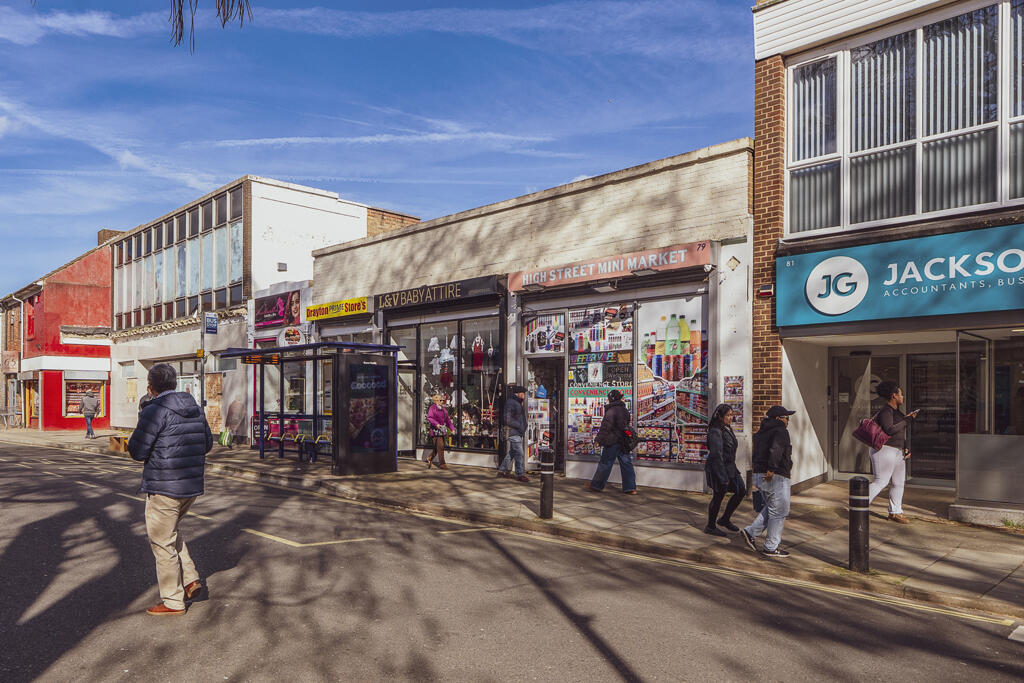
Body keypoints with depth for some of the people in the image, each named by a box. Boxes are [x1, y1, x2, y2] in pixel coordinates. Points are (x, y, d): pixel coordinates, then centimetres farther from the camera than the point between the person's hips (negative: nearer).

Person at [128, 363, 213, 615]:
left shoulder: (155, 411, -14)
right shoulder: (195, 408, 8)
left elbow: (138, 451, -13)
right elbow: (208, 443, 14)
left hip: (164, 488, -7)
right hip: (193, 486, 7)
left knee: (162, 542, 6)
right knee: (171, 531, 26)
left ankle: (173, 601, 14)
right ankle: (190, 579, 19)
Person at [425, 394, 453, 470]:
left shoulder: (443, 409, 18)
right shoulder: (432, 408, -4)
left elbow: (447, 420, 21)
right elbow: (429, 418, -15)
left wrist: (452, 428, 12)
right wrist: (436, 424, -28)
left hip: (442, 430, 7)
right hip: (436, 430, -7)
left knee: (437, 447, 8)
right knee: (440, 446, -9)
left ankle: (429, 459, 26)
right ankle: (442, 463, -3)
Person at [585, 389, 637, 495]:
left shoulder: (611, 411, -16)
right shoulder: (625, 410, 11)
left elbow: (605, 427, -16)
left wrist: (599, 439, -7)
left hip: (612, 442, -7)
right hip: (624, 442, 7)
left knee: (605, 464, 2)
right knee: (626, 464, 7)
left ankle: (596, 485, 13)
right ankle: (630, 488, 8)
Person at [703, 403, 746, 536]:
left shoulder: (727, 429, 11)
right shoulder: (716, 431, -20)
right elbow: (716, 455, -24)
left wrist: (732, 470, 21)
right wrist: (723, 477, -23)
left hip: (729, 467, 10)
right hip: (718, 468, -10)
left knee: (741, 491, 11)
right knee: (718, 496, 1)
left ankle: (725, 519, 23)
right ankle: (710, 526, 17)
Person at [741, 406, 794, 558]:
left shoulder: (761, 432, 16)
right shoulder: (780, 431, -12)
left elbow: (756, 455, 18)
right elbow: (776, 449, -29)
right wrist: (771, 469, -29)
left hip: (758, 475, 9)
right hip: (776, 477, -9)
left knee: (771, 508, 22)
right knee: (779, 512, 3)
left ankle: (750, 532, 14)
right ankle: (771, 548, 9)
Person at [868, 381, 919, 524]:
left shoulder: (897, 411, 14)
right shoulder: (885, 411, -15)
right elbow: (890, 430, -28)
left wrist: (905, 448, 16)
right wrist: (907, 420, -21)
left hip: (898, 452, 10)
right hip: (885, 450, -10)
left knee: (898, 483, 12)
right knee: (881, 482, -10)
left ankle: (895, 512, 22)